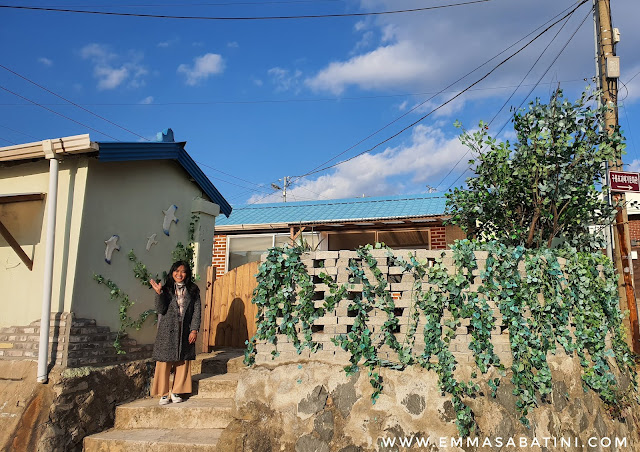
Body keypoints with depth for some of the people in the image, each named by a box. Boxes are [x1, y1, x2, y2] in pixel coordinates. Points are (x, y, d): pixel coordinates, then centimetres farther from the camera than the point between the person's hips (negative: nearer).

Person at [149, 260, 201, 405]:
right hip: (167, 331, -1)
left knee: (182, 362, 5)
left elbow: (197, 311, 2)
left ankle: (176, 391, 19)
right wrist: (159, 293, -21)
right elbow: (161, 309, -7)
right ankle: (164, 393, 11)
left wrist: (194, 329, -6)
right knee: (164, 362, -1)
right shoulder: (166, 289, 2)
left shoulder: (193, 290, 6)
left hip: (185, 331, 2)